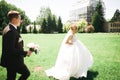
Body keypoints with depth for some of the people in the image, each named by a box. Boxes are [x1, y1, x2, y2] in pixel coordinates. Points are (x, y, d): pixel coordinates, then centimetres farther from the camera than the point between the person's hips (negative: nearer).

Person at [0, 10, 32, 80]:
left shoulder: (8, 29, 10)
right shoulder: (11, 31, -23)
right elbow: (11, 50, -26)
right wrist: (25, 53, -19)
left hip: (10, 61, 10)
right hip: (14, 61, -10)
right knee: (26, 73, 8)